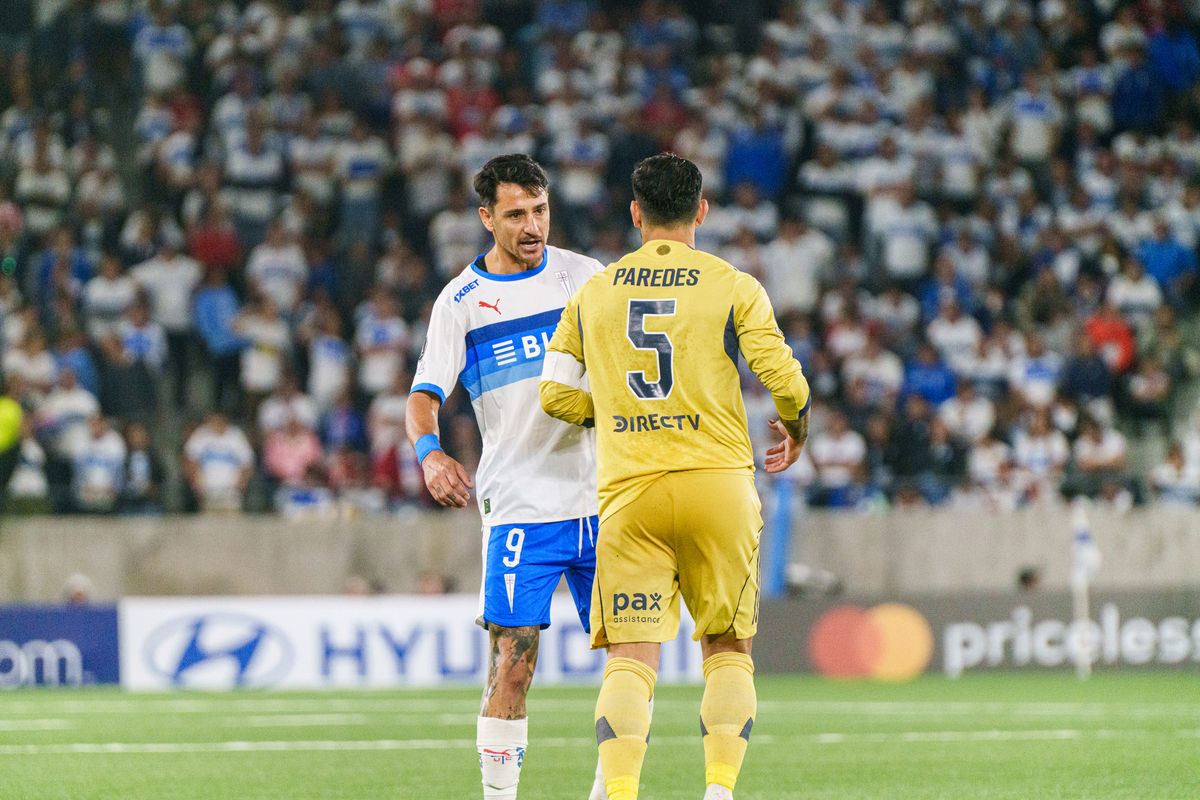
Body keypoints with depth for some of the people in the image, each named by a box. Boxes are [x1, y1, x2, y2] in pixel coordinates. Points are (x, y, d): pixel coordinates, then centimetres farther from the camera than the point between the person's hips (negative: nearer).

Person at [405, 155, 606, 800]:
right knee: (514, 659, -11)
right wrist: (430, 451, -26)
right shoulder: (461, 300, 1)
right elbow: (425, 394, -6)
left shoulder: (586, 276, 7)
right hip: (519, 503, -3)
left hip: (601, 498, 3)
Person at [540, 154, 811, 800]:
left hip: (628, 492, 1)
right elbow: (784, 379, -5)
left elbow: (557, 395, 10)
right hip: (719, 480, -1)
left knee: (631, 656, -3)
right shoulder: (733, 288, 3)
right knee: (728, 648, 12)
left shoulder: (592, 294, 10)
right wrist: (794, 429, 17)